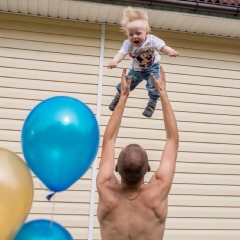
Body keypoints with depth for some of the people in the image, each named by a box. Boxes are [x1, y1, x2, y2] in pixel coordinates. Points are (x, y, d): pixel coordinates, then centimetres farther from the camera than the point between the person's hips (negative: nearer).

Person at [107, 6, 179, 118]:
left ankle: (152, 103, 13)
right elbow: (121, 53, -43)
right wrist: (114, 61, -66)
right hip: (136, 70, 2)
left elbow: (162, 47, -37)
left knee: (153, 86, -16)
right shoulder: (128, 44, -30)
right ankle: (118, 97, 42)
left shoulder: (151, 40, -31)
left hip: (152, 68, -1)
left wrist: (170, 51, -61)